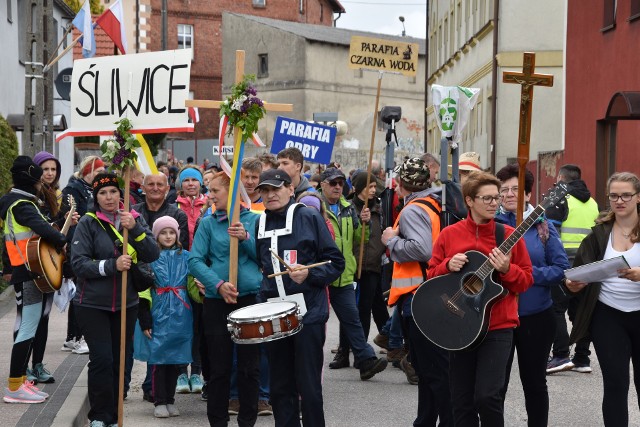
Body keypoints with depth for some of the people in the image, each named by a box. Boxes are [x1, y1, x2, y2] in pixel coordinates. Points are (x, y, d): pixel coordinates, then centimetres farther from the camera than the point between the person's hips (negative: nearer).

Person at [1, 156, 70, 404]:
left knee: (25, 326, 15)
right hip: (28, 274, -11)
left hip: (23, 272, 11)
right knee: (28, 328, -9)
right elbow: (42, 228, -33)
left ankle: (20, 379, 21)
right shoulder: (21, 205, -17)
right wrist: (64, 241, -20)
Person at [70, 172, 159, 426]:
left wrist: (135, 229, -21)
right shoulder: (88, 223, -7)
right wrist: (112, 265, -24)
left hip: (126, 304, 3)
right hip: (92, 304, -3)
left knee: (120, 361, 8)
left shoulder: (134, 219, 3)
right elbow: (78, 263, -13)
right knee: (102, 360, -10)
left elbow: (153, 255, -7)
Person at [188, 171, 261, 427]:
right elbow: (195, 261, -4)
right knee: (219, 367, 6)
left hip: (251, 298, 0)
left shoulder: (254, 220, 5)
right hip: (217, 301, 0)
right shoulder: (208, 223, 4)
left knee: (249, 366, 6)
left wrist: (246, 238, -15)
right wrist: (219, 285, -18)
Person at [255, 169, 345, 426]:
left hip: (308, 314, -5)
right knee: (280, 386, 9)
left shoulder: (309, 218, -4)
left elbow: (335, 263, -5)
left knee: (309, 385, -1)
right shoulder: (260, 224, 11)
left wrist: (309, 274, -18)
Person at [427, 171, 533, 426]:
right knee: (462, 401, 8)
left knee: (487, 396, -14)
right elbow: (431, 276, 7)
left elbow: (526, 280, 2)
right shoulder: (449, 235, 2)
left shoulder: (509, 235, -1)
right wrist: (448, 266, -13)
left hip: (498, 326, -2)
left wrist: (507, 270, -16)